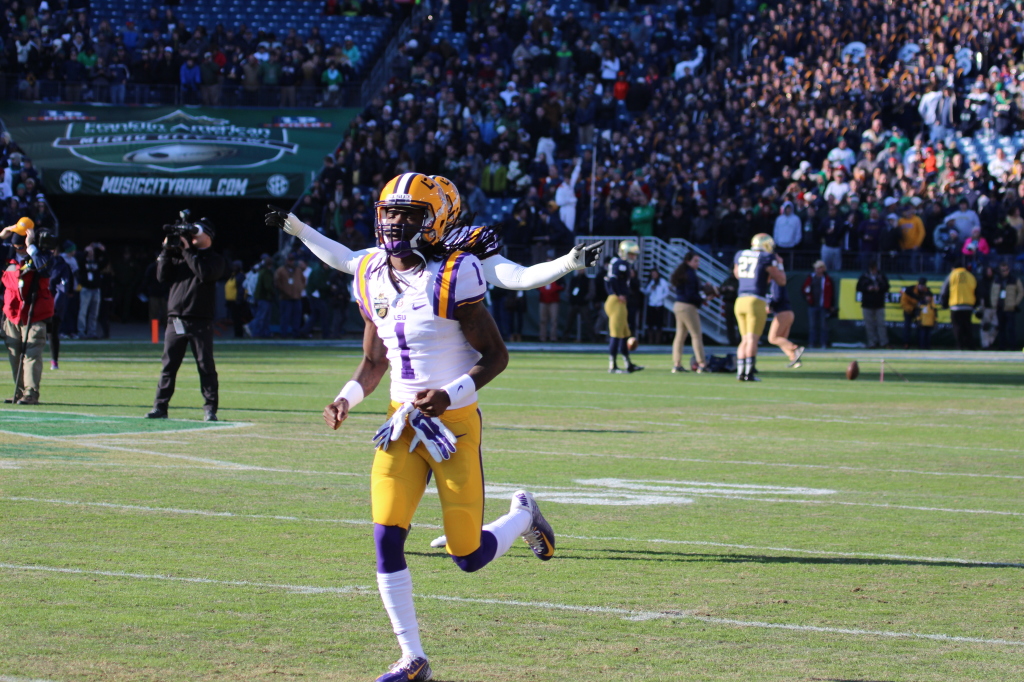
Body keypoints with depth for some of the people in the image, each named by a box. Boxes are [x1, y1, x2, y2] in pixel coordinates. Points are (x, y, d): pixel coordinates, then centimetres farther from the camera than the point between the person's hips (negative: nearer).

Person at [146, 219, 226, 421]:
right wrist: (167, 250, -1)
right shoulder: (179, 255, 18)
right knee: (168, 365, 4)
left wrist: (187, 250, -11)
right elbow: (162, 276, 7)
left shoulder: (215, 259, 4)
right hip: (175, 320, 4)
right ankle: (160, 407, 7)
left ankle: (210, 409, 0)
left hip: (200, 323, -4)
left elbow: (204, 273, -16)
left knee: (206, 365, -3)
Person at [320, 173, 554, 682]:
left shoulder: (452, 277, -13)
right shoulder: (373, 278, 7)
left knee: (469, 557, -1)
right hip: (402, 424, 5)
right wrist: (347, 398, -1)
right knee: (386, 540, -8)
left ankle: (522, 515, 33)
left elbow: (495, 356, -9)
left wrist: (451, 396, -23)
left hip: (454, 424, -5)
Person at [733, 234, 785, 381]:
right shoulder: (767, 258, -3)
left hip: (740, 301, 6)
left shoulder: (740, 255, 13)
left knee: (745, 339, 12)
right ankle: (749, 373, -13)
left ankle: (740, 371, 6)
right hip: (756, 301, -6)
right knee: (752, 338, -8)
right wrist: (779, 266, 19)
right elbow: (781, 281, 3)